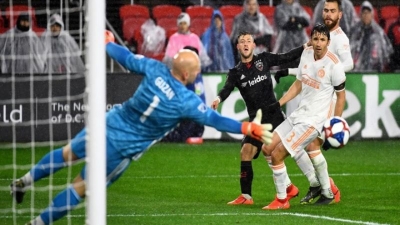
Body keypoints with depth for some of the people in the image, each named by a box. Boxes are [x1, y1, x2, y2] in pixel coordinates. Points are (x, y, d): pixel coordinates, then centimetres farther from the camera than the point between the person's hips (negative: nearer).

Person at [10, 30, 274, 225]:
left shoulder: (155, 69, -11)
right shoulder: (187, 102, -21)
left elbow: (128, 58, 2)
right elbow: (215, 120, -16)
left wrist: (107, 43, 21)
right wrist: (249, 128, -10)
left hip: (109, 123, 4)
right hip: (123, 147, -4)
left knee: (68, 153, 28)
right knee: (83, 186, 10)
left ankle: (25, 181, 33)